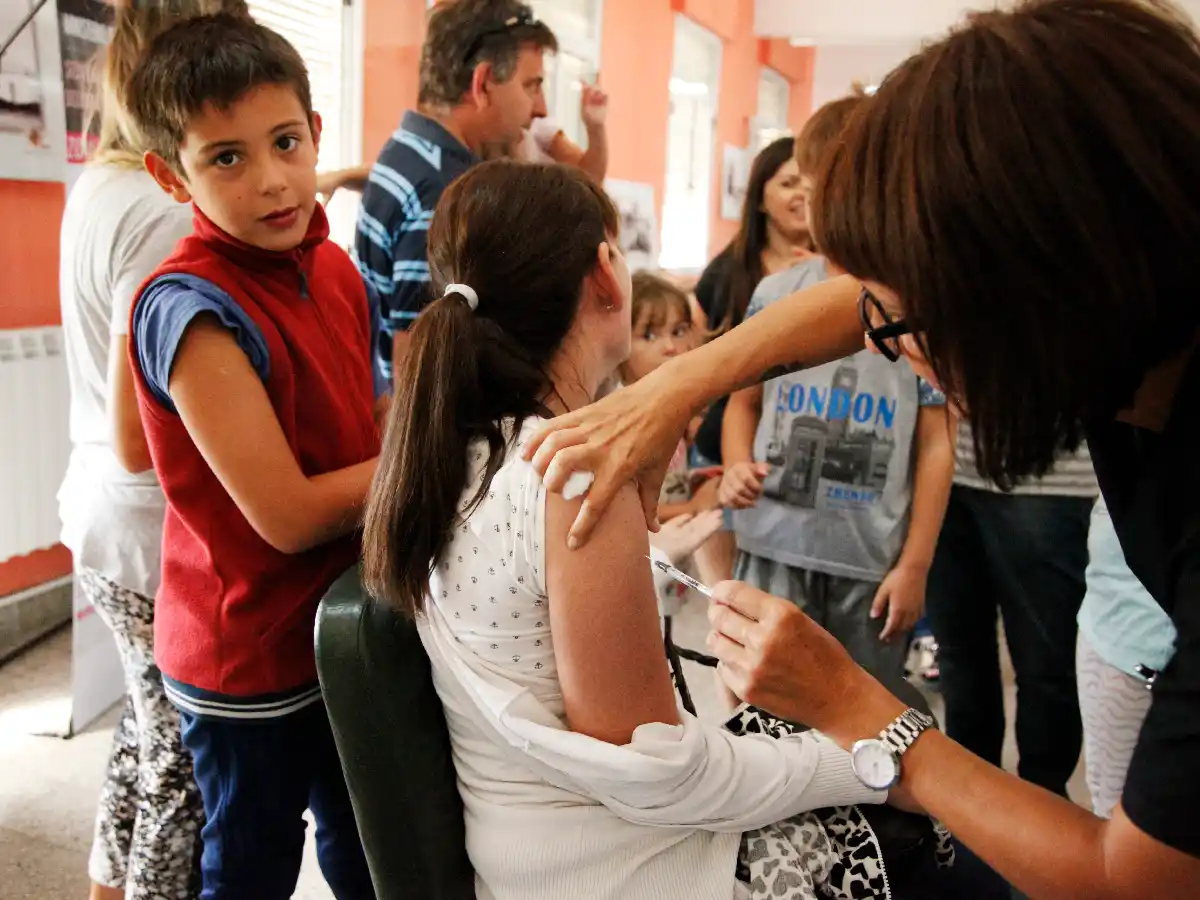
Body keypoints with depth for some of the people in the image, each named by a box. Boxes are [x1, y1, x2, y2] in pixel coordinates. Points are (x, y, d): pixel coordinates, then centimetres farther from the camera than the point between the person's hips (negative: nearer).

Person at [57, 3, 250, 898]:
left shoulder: (99, 186, 6)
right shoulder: (166, 222, -24)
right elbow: (140, 443, -24)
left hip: (105, 523, 9)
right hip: (164, 547, -9)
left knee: (149, 737, 26)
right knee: (186, 767, 9)